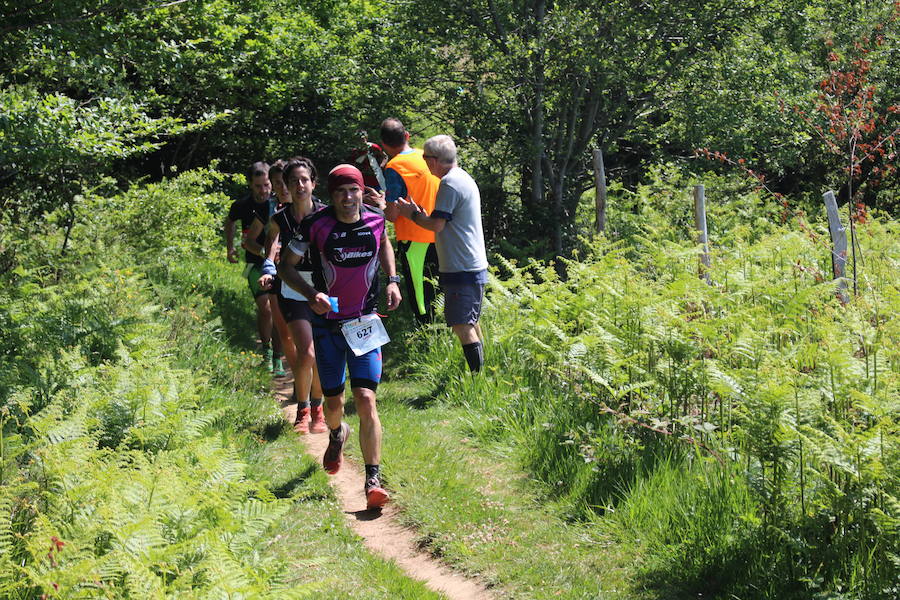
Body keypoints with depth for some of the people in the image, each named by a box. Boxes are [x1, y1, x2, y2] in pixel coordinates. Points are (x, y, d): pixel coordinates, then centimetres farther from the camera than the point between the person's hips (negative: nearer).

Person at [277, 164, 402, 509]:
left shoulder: (376, 221, -4)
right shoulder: (316, 225, -11)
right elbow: (285, 266, -3)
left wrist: (392, 280, 7)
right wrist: (312, 293, -20)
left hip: (365, 324, 0)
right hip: (327, 324, 0)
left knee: (366, 399, -14)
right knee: (333, 401, 11)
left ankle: (373, 481, -14)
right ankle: (337, 435, 49)